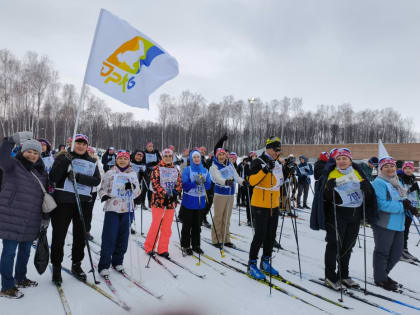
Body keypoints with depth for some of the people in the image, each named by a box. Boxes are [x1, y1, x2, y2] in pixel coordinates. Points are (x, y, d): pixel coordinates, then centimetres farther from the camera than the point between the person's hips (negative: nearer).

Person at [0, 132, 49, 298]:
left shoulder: (41, 173, 11)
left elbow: (44, 197, 15)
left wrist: (45, 217, 14)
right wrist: (14, 139, -34)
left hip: (31, 222, 6)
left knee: (25, 251, 19)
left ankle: (20, 279, 37)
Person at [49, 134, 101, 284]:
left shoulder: (92, 162, 10)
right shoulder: (63, 157, 2)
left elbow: (97, 180, -4)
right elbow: (53, 177, -9)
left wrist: (78, 177, -18)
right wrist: (66, 161, -19)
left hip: (83, 202, 3)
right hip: (63, 200, -3)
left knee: (81, 234, 11)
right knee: (59, 234, 3)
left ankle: (76, 265, 29)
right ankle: (56, 267, 20)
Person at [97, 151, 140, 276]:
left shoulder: (133, 174, 11)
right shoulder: (110, 173, 6)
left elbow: (137, 192, 8)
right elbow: (102, 188, 8)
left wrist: (132, 187, -14)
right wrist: (103, 195, -14)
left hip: (127, 209, 2)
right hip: (112, 208, -2)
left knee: (123, 237, 8)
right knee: (109, 238, -5)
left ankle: (117, 262, 24)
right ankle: (104, 265, 4)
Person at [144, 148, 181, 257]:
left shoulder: (175, 170, 13)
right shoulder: (157, 169, -1)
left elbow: (179, 183, 11)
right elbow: (155, 183, -10)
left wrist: (176, 192, -9)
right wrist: (164, 194, -19)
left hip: (171, 201, 4)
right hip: (159, 200, -4)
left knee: (167, 227, 6)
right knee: (156, 224, -1)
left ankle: (163, 249, 16)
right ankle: (149, 247, 16)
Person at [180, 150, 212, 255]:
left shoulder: (205, 170, 7)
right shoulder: (187, 170, -4)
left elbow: (208, 186, 7)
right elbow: (184, 185, -10)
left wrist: (204, 182, -14)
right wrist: (195, 183, -24)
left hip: (200, 201, 4)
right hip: (189, 200, -4)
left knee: (197, 224, 12)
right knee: (187, 224, 3)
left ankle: (196, 245, 23)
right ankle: (185, 245, 15)